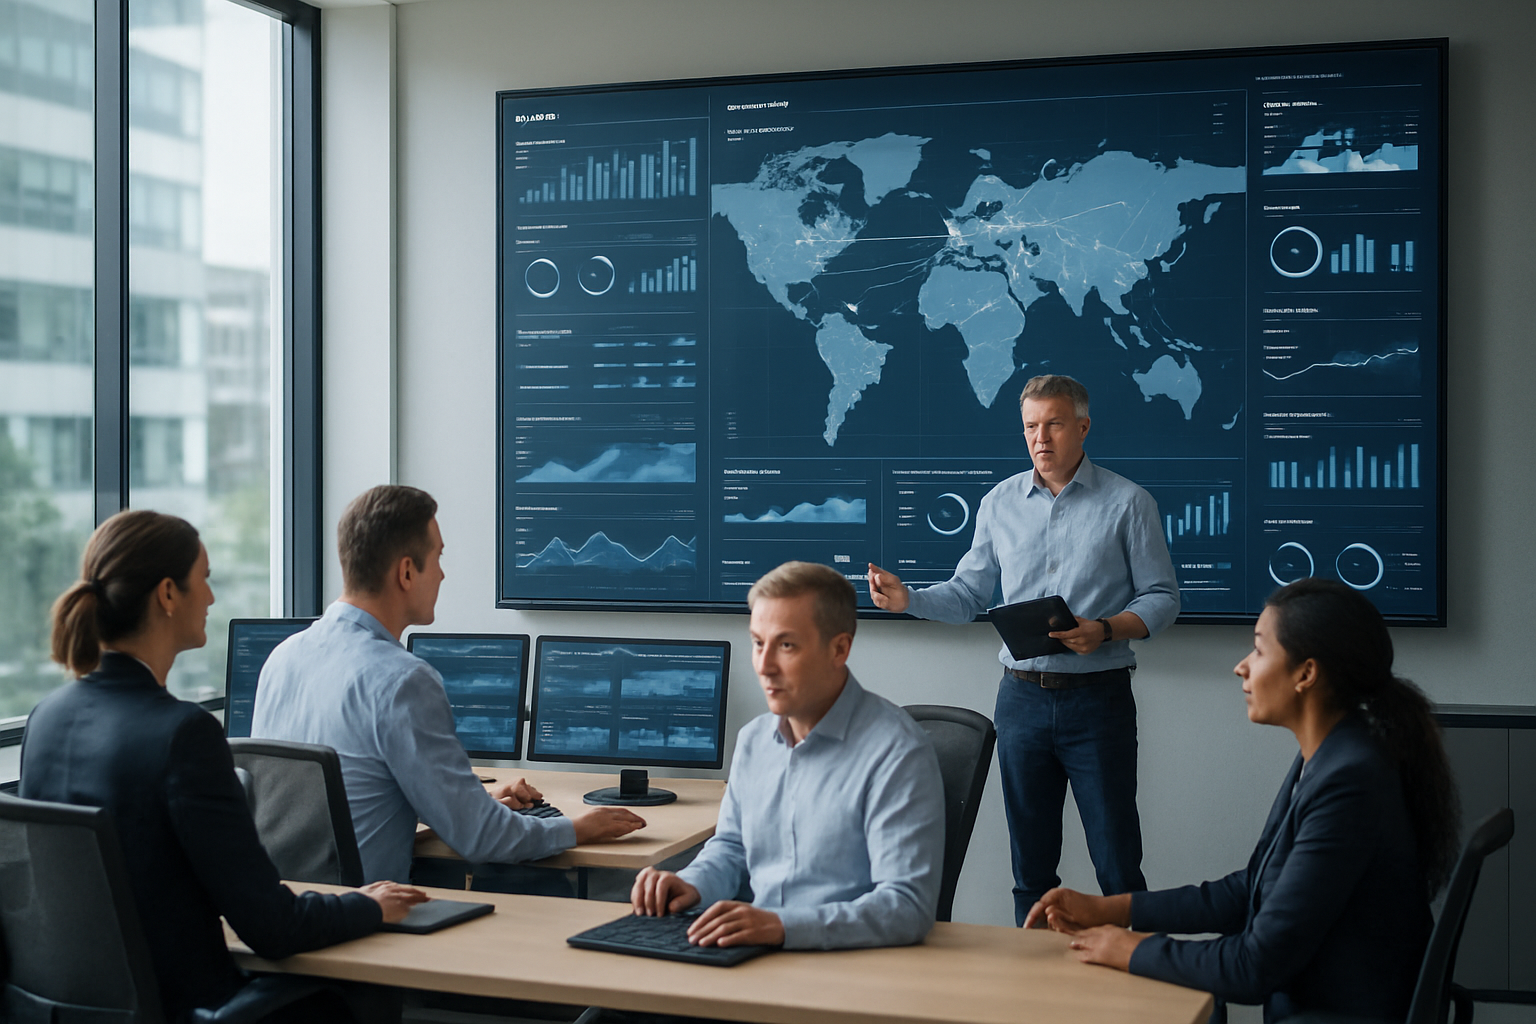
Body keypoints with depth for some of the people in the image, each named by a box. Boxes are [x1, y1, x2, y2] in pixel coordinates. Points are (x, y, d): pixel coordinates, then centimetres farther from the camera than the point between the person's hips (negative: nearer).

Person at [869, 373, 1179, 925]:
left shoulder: (1128, 503, -1)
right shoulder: (1000, 502, 9)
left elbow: (1161, 597, -1)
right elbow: (968, 594, 12)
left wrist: (1105, 630, -19)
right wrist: (908, 598, -6)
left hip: (1098, 698, -3)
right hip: (1022, 697, 3)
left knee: (1118, 867, -2)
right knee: (1030, 865, 11)